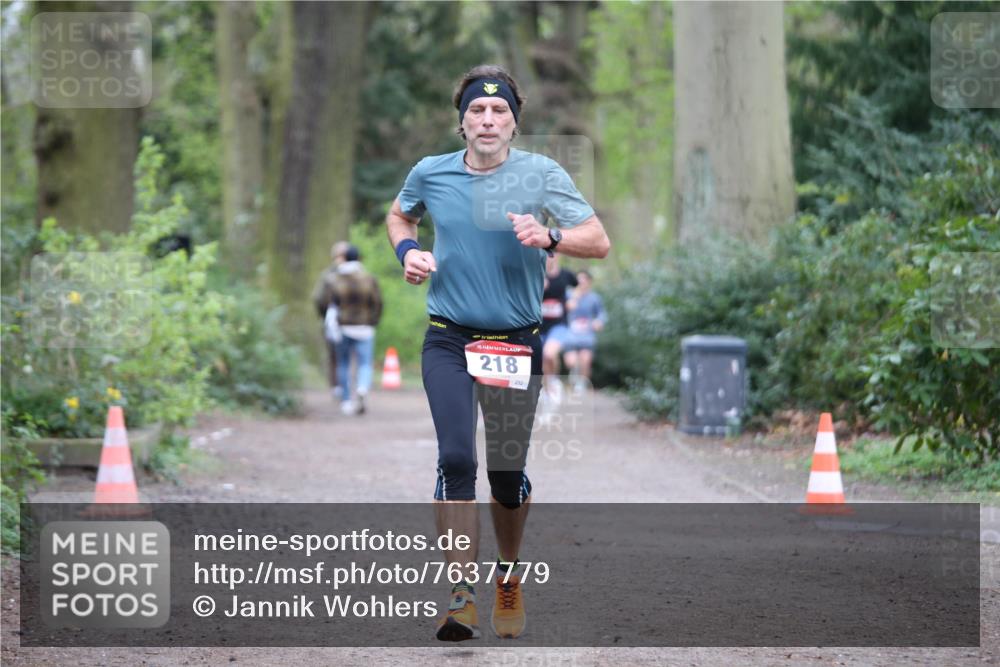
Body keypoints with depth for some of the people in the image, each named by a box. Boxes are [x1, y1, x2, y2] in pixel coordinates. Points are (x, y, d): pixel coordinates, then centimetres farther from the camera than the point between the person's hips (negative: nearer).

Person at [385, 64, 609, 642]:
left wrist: (548, 237, -28)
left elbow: (599, 241, -10)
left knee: (509, 473, 6)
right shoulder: (430, 174, 1)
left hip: (518, 342, 0)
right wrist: (408, 250, 1)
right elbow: (399, 215, 23)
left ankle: (509, 578, 33)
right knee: (456, 458, -18)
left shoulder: (541, 173, -5)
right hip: (449, 339, 0)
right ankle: (464, 595, -17)